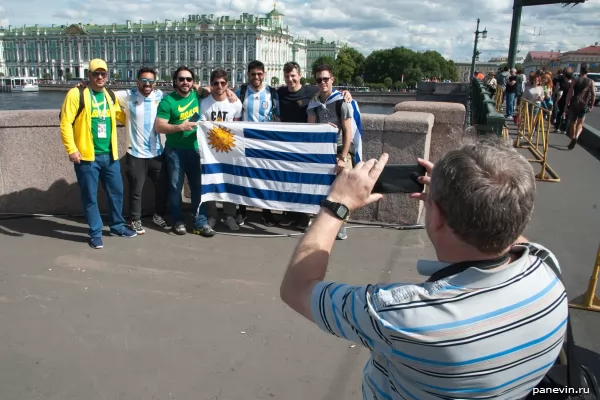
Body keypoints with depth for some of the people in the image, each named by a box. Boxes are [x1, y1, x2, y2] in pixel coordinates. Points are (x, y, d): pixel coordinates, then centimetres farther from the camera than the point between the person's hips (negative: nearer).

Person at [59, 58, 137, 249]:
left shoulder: (110, 96, 10)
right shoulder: (76, 94, -8)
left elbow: (121, 116, 25)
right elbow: (65, 123, -11)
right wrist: (72, 149, -16)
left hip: (110, 155, 6)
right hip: (87, 156, -5)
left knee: (116, 191, 14)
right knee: (90, 196, 4)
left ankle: (118, 226, 31)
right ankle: (96, 232, 18)